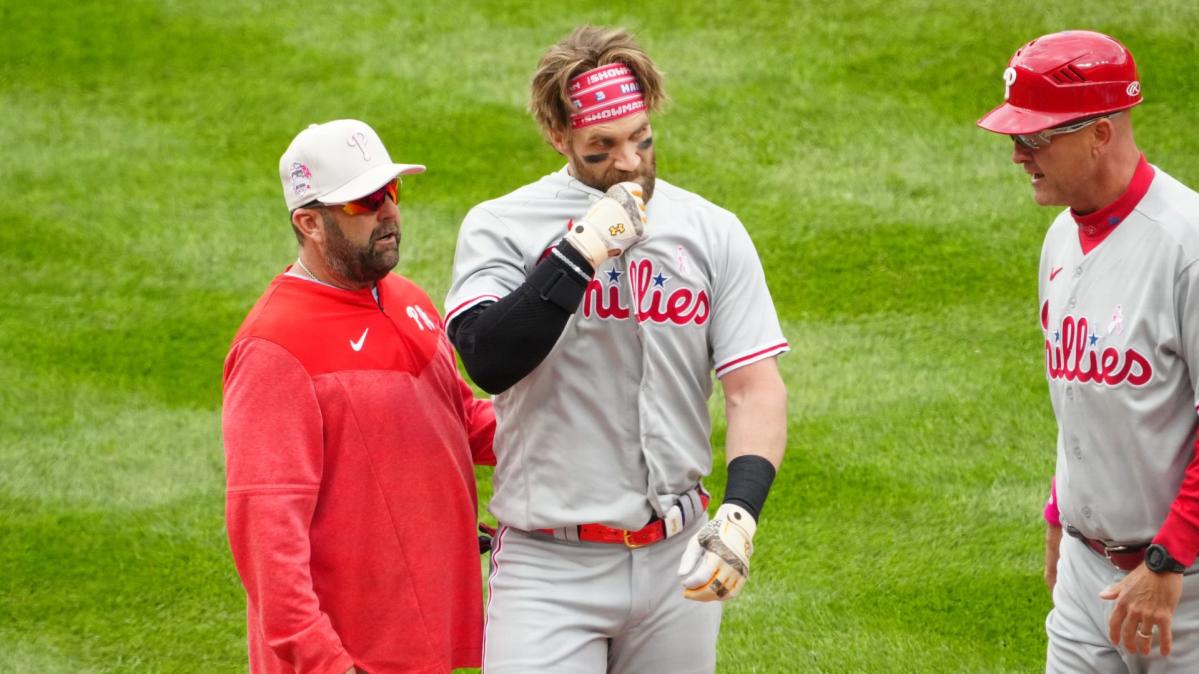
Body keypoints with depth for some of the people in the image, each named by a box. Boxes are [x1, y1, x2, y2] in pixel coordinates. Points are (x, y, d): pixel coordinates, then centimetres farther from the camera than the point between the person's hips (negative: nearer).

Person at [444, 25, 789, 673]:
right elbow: (488, 361, -17)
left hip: (675, 558, 3)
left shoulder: (710, 231, 5)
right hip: (548, 566, -3)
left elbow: (756, 388, 1)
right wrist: (579, 254, -21)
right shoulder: (501, 226, -2)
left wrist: (740, 513, -15)